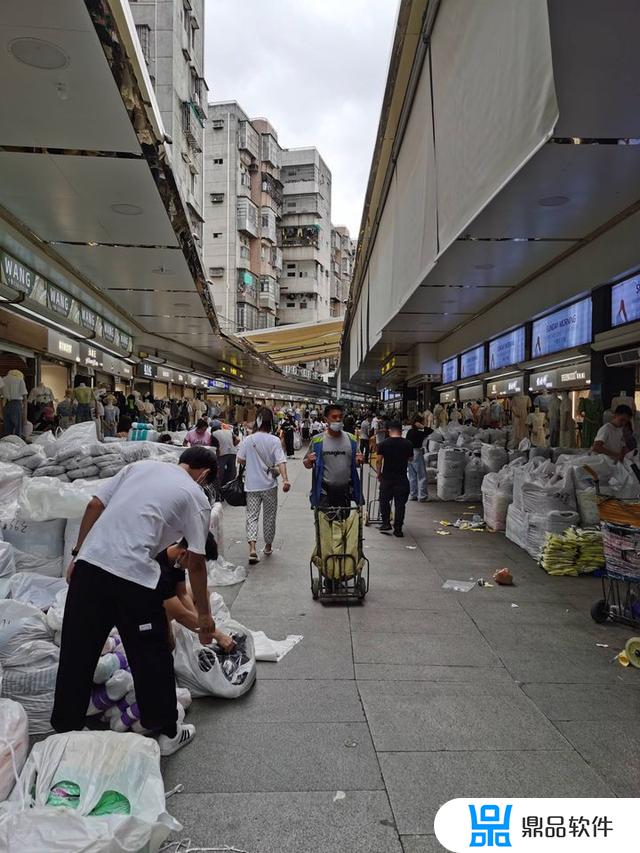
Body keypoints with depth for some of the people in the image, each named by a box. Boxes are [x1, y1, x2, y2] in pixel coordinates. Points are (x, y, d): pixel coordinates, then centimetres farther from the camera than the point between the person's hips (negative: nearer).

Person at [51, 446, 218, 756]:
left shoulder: (140, 466, 17)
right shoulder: (196, 498, 4)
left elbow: (94, 505, 11)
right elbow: (196, 563, 5)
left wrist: (77, 554, 19)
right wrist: (204, 614, 15)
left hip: (89, 562, 5)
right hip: (133, 576, -5)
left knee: (77, 653, 17)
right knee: (151, 658, 12)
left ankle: (65, 730, 32)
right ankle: (167, 733, 26)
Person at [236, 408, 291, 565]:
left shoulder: (247, 440, -4)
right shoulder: (274, 440, -9)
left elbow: (240, 460, 1)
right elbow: (280, 461, -18)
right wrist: (285, 479, -24)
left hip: (252, 485, 1)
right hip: (269, 484, -1)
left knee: (252, 516, 4)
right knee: (269, 516, 14)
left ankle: (252, 548, -14)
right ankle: (268, 546, 27)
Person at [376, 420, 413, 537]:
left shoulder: (384, 443, -4)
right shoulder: (408, 444, -1)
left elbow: (378, 461, -4)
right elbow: (410, 459, 12)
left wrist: (379, 474, 8)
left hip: (386, 478, 0)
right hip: (402, 478, 0)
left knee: (384, 501, 17)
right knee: (400, 503, 6)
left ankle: (386, 524, 17)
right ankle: (398, 528, 7)